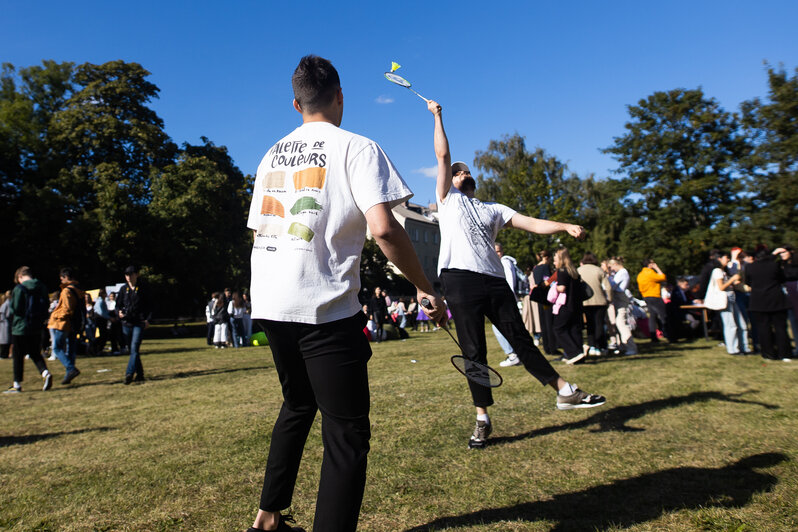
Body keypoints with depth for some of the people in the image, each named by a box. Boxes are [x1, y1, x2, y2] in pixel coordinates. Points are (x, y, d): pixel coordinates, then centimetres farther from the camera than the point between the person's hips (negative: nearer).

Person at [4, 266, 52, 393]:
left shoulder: (19, 289, -13)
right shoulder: (42, 288, 4)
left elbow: (15, 309, -14)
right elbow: (46, 305, 6)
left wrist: (10, 306, 7)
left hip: (20, 328, -5)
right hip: (37, 328, 5)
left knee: (18, 356, 7)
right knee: (35, 354, 14)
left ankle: (17, 384, 14)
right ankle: (45, 373, -9)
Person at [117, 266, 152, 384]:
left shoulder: (143, 288, 2)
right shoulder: (123, 289, 11)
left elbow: (149, 304, 5)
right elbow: (118, 304, 17)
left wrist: (148, 319, -6)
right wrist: (119, 312, -5)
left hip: (139, 322, -4)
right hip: (126, 322, 4)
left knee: (134, 348, -15)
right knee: (131, 349, 8)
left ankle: (129, 373, -19)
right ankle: (139, 374, 18)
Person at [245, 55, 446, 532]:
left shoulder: (272, 155, 16)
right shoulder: (357, 148, -4)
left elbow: (258, 230, 18)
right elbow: (383, 228, -18)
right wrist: (425, 288, -7)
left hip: (269, 304, 8)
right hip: (324, 308, -7)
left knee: (298, 406, 26)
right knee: (347, 433, 1)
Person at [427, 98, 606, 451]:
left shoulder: (493, 209, 25)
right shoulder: (449, 198, 18)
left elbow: (533, 225, 15)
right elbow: (443, 157, 10)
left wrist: (566, 227, 0)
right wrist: (437, 117, 12)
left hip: (494, 280, 3)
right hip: (460, 279, -3)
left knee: (521, 340, 5)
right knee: (474, 352, -1)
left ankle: (565, 392, 17)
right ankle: (483, 420, 8)